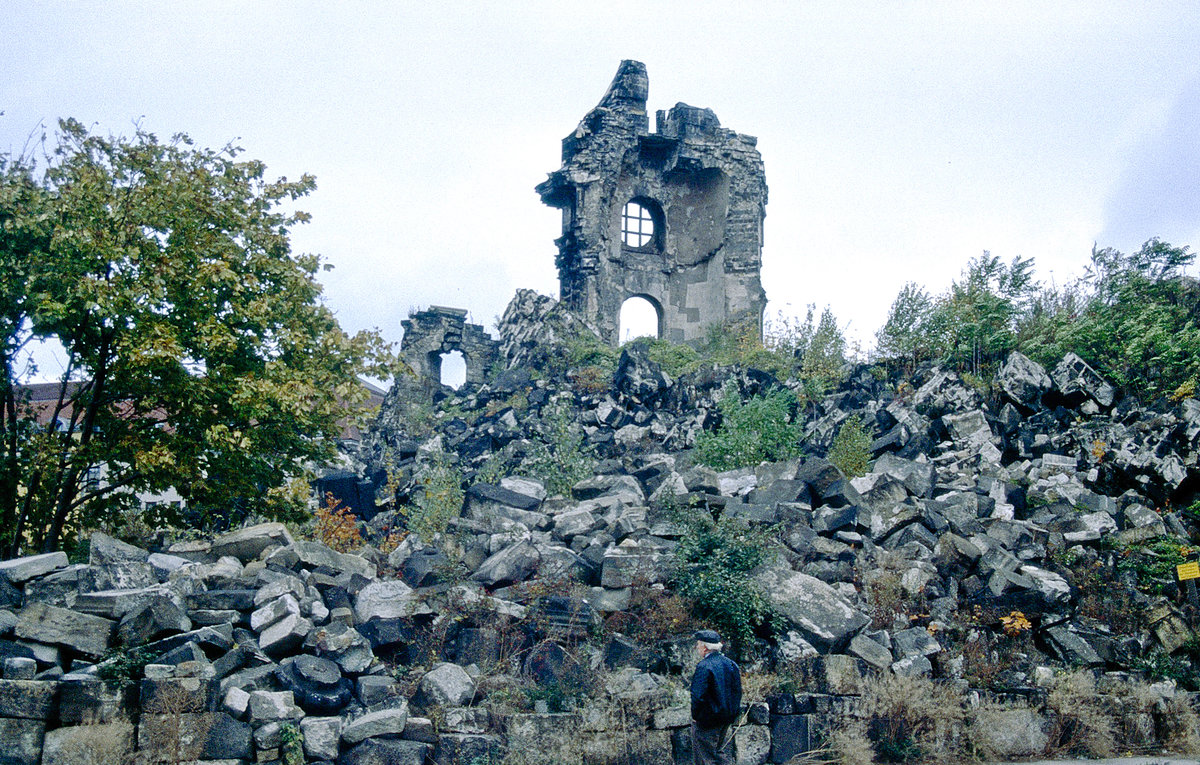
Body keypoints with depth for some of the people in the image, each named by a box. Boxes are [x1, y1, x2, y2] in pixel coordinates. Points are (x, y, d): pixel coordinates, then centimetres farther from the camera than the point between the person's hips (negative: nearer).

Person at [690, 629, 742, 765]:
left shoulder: (704, 667, -20)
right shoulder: (730, 664, 4)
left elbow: (698, 696, -24)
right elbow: (738, 691, 10)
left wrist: (695, 716, -11)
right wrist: (732, 711, 16)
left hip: (707, 723, -7)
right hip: (727, 721, 7)